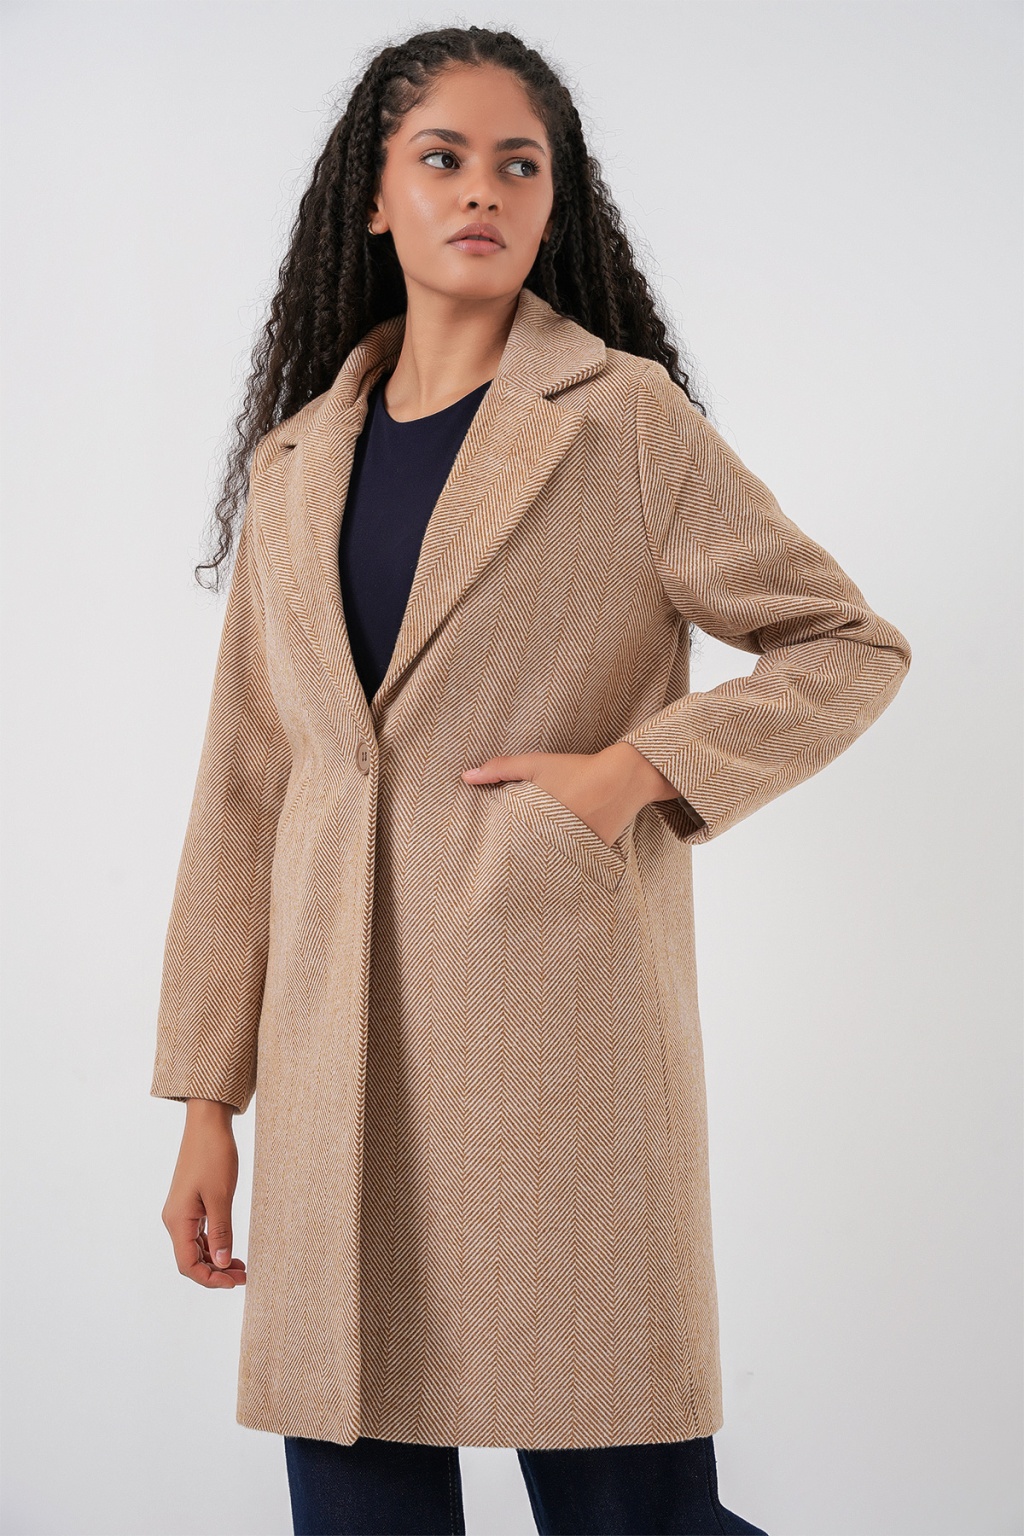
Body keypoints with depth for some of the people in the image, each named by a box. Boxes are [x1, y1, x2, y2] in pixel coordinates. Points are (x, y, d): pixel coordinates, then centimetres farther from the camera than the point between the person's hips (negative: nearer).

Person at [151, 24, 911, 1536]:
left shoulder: (625, 419, 3)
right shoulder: (296, 465, 15)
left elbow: (850, 644, 5)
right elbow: (243, 790, 15)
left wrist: (635, 770, -10)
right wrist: (207, 1097, 11)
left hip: (557, 1033, -4)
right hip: (338, 1055, 4)